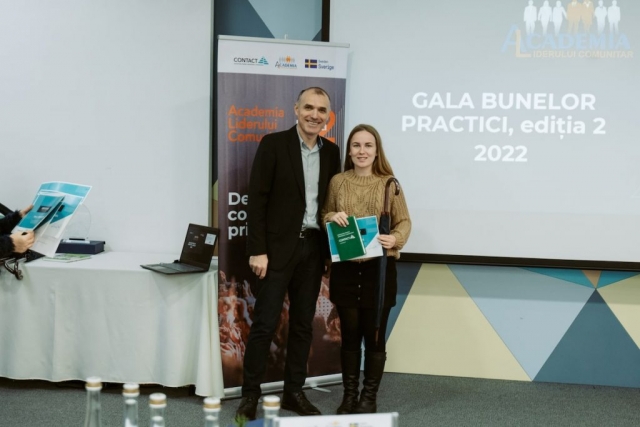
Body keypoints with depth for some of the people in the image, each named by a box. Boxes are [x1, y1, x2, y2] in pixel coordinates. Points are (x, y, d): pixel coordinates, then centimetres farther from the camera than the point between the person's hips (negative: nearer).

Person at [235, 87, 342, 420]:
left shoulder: (331, 152, 9)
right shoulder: (274, 144, -5)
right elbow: (256, 200, -9)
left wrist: (332, 248, 6)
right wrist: (257, 250, -14)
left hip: (313, 248, 5)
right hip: (278, 247, -5)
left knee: (303, 325, 10)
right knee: (265, 324, -2)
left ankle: (294, 392, 21)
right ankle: (250, 394, 10)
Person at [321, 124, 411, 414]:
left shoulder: (389, 184, -1)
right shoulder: (338, 182, 5)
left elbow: (404, 222, 1)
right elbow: (324, 215, 12)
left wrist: (395, 239, -20)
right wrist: (332, 217, -11)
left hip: (379, 268, -2)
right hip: (345, 268, 2)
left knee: (374, 336, 6)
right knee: (349, 334, 10)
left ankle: (369, 397, 19)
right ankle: (349, 395, 22)